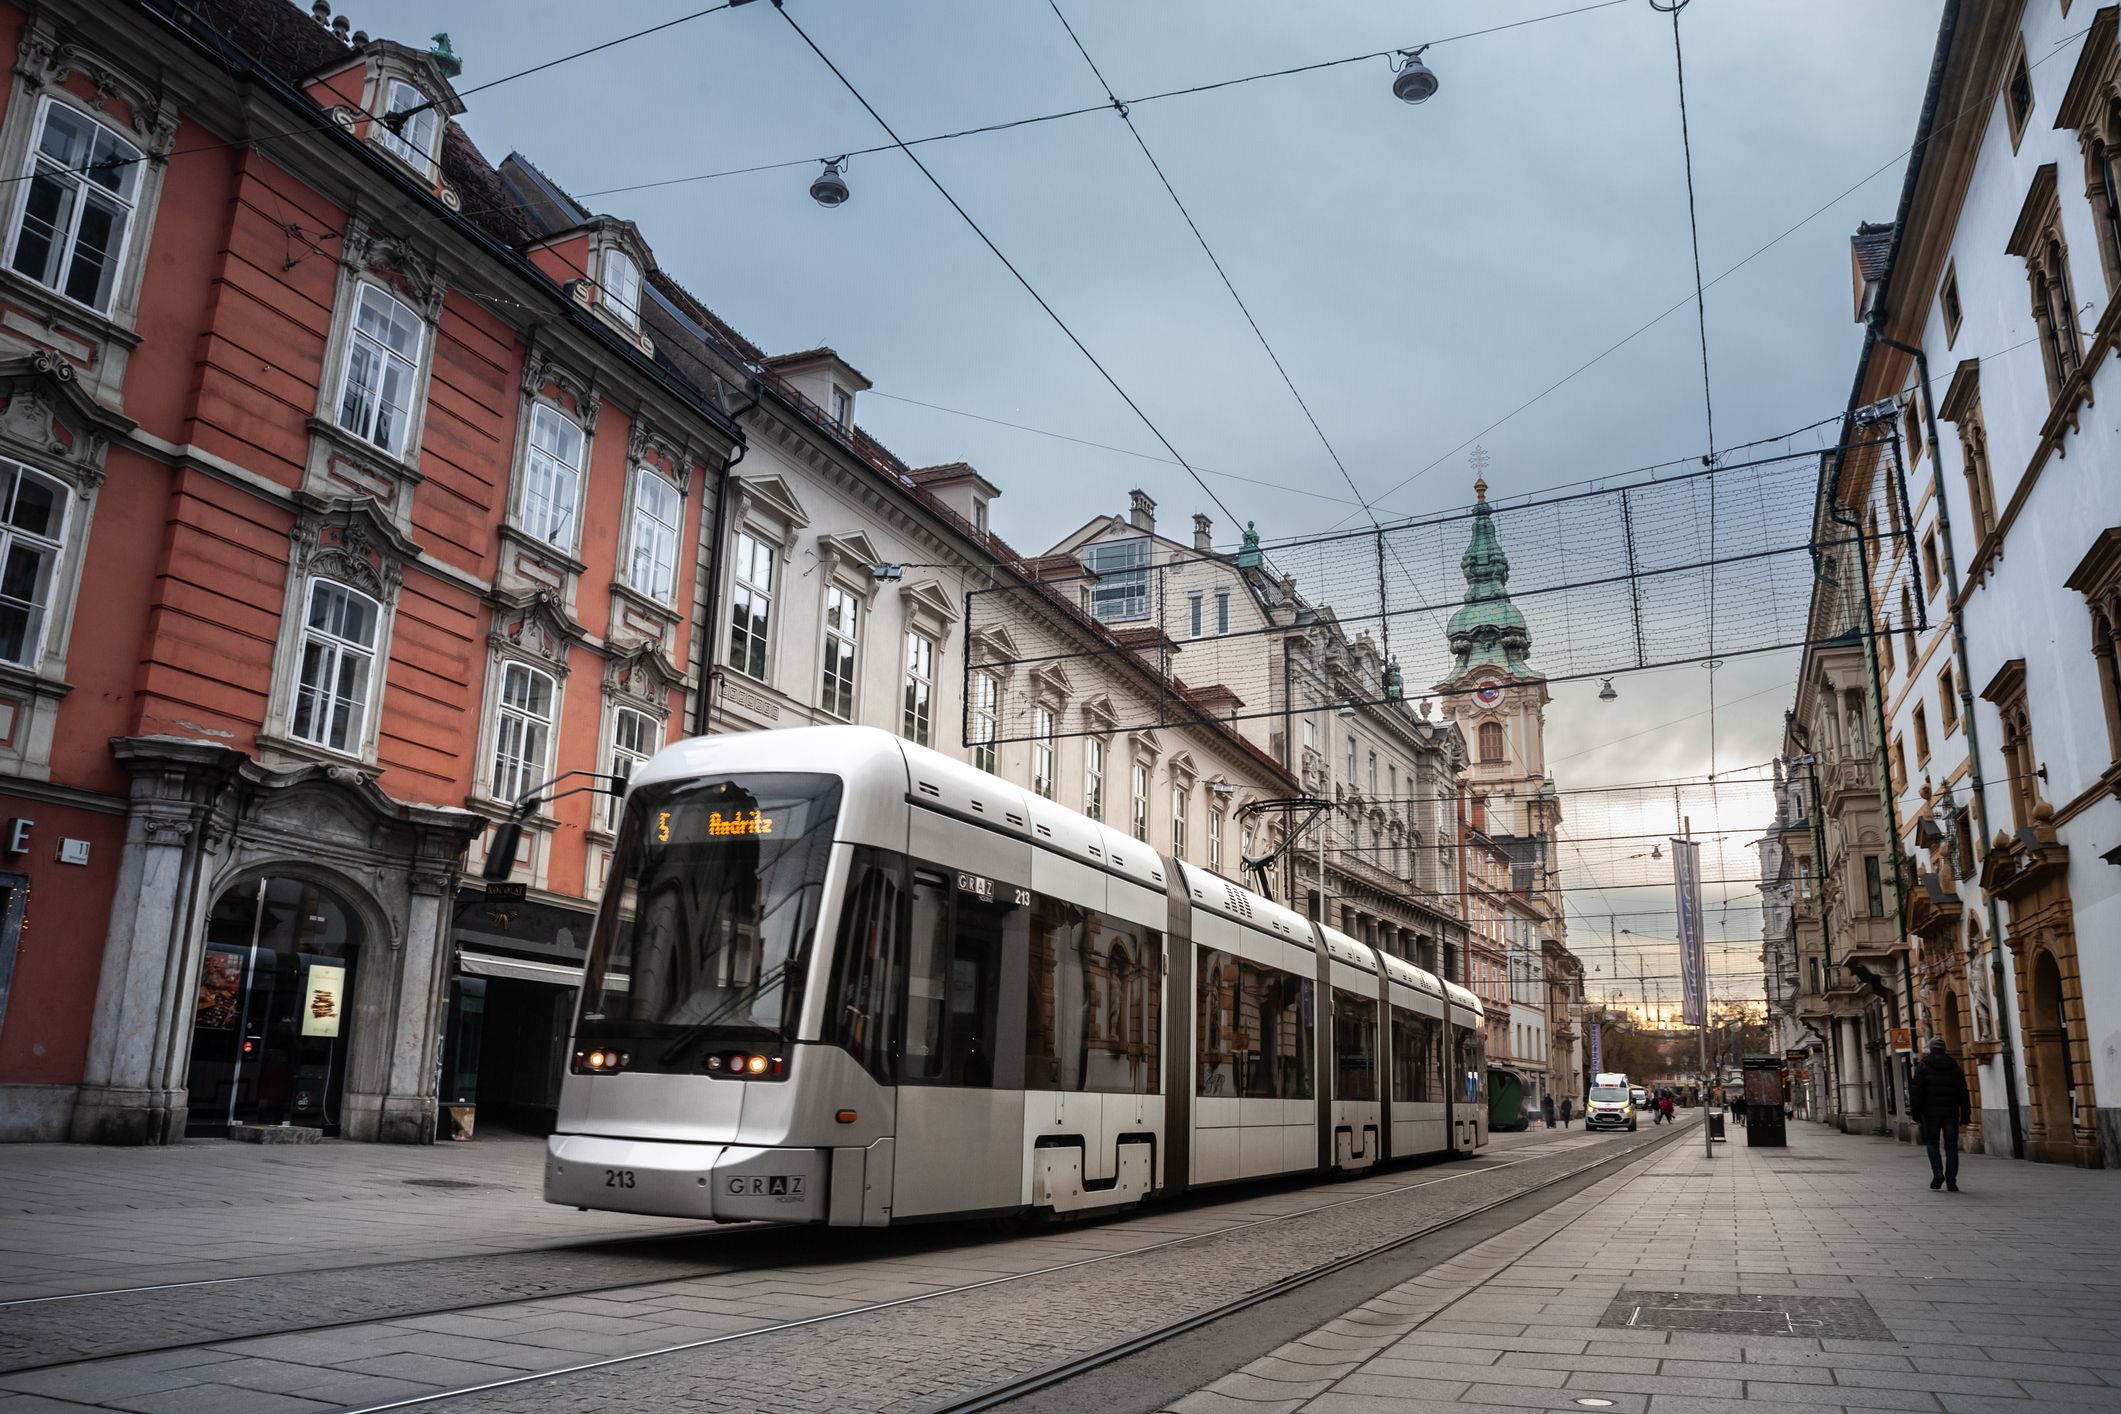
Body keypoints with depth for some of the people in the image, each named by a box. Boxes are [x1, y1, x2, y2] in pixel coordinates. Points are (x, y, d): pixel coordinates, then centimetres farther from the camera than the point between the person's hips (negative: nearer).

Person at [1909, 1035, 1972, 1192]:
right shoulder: (1954, 1067, 6)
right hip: (1951, 1113, 2)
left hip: (1931, 1113, -2)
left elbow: (1917, 1092, -6)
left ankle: (1937, 1173, -7)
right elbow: (1963, 1093, 6)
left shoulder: (1922, 1067, -3)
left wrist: (1916, 1113, -1)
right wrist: (1966, 1114, 10)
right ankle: (1951, 1181, 4)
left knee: (1932, 1143, 10)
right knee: (1951, 1145, 5)